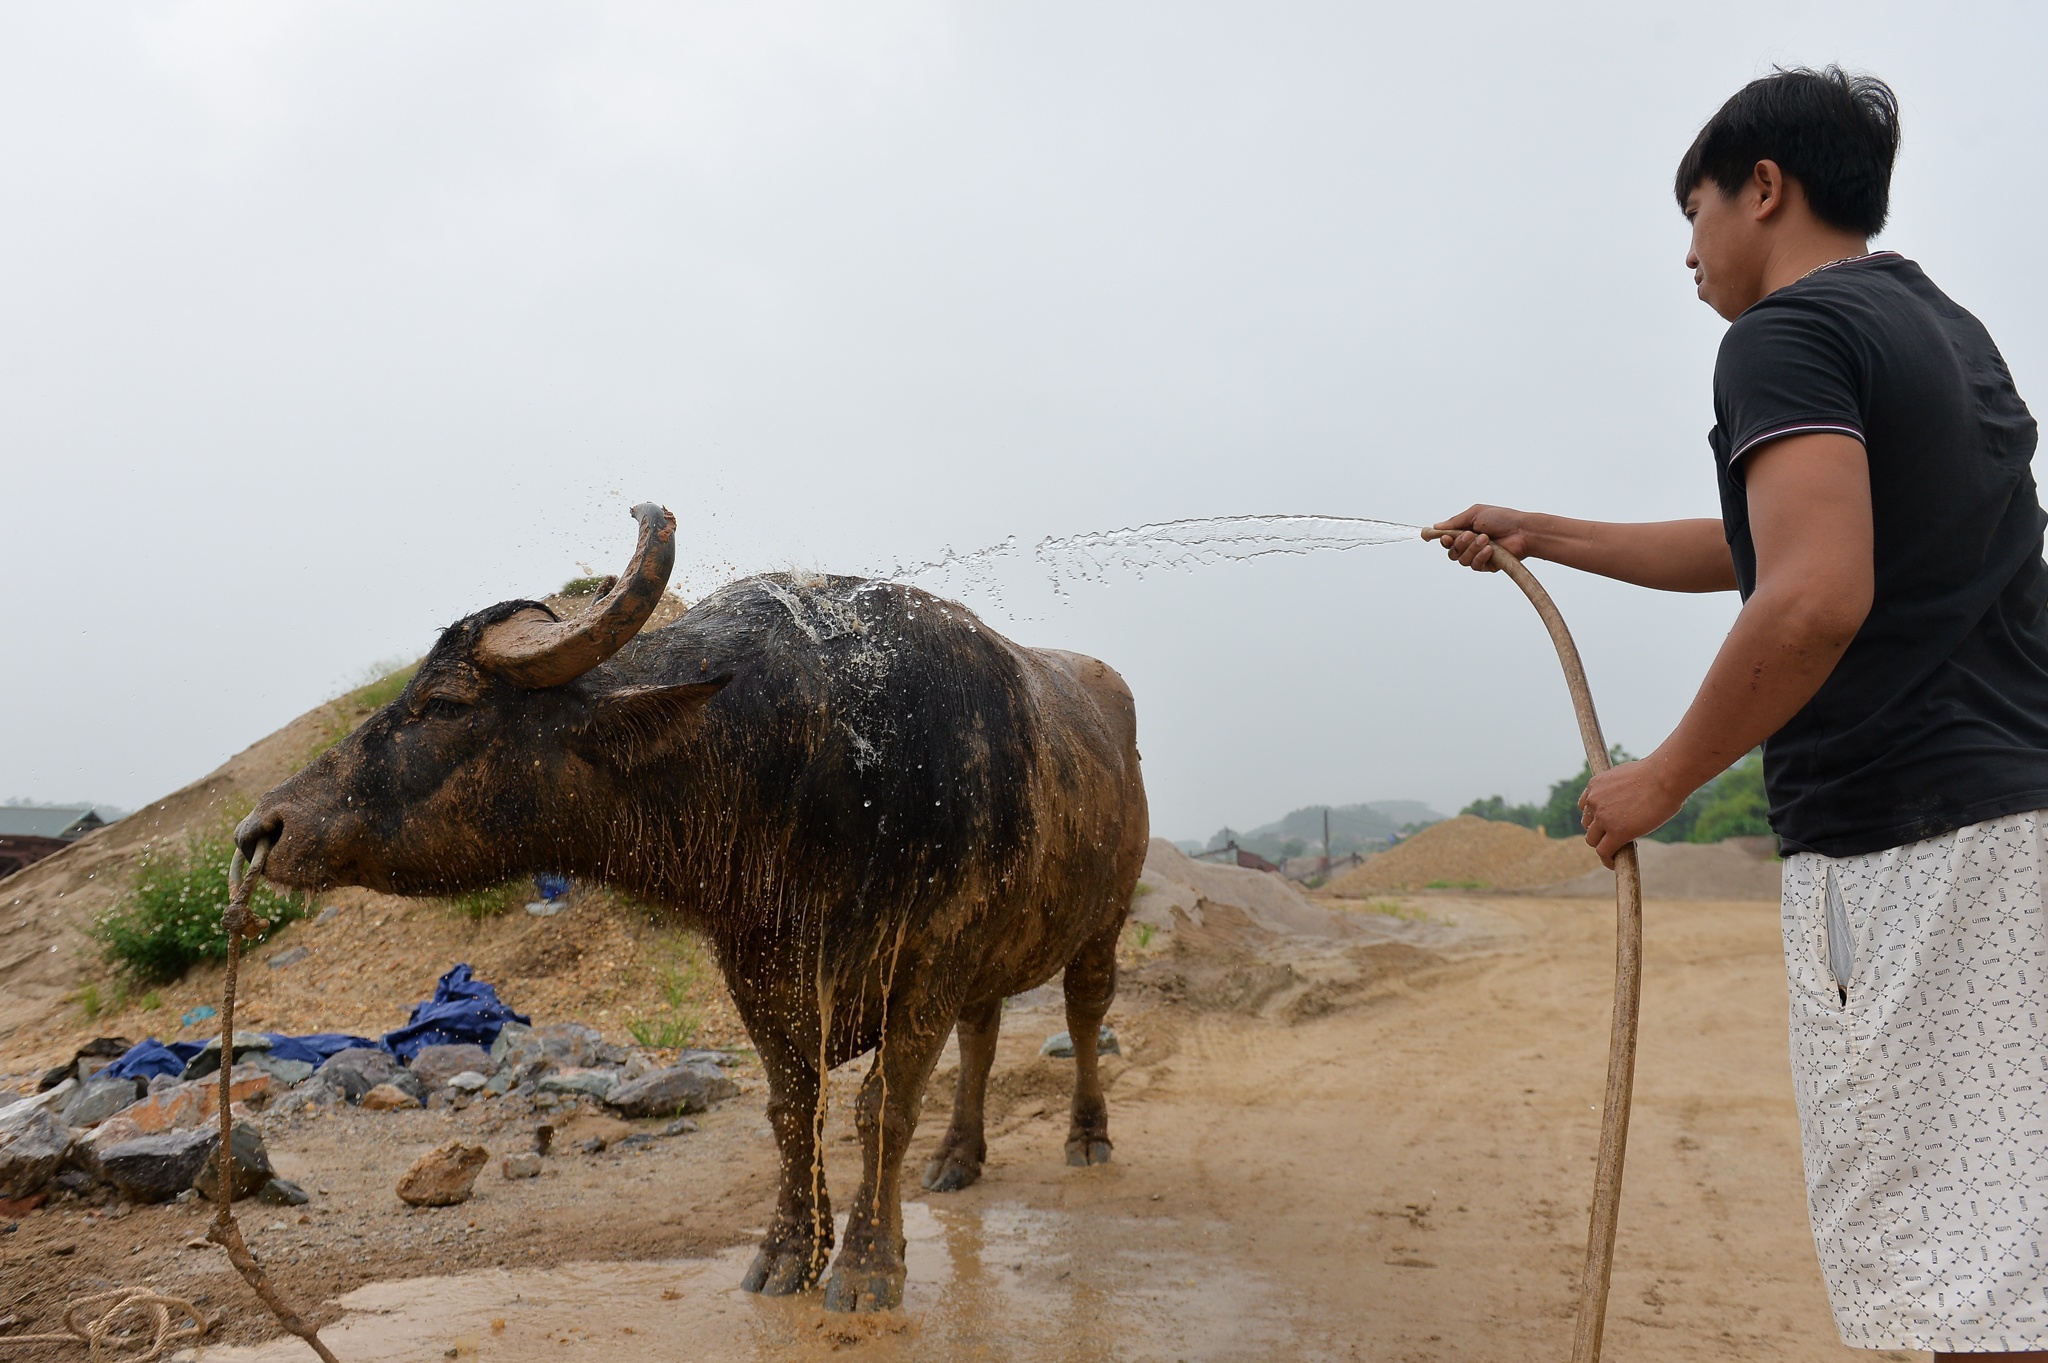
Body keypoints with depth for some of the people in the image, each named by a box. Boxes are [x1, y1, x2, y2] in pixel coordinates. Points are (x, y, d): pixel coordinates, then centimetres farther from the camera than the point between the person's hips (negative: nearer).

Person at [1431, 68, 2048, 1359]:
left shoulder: (1788, 333, -9)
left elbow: (1815, 601, -23)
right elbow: (1755, 548, 28)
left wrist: (1662, 780, -10)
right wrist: (1539, 535, 32)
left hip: (1902, 835, -9)